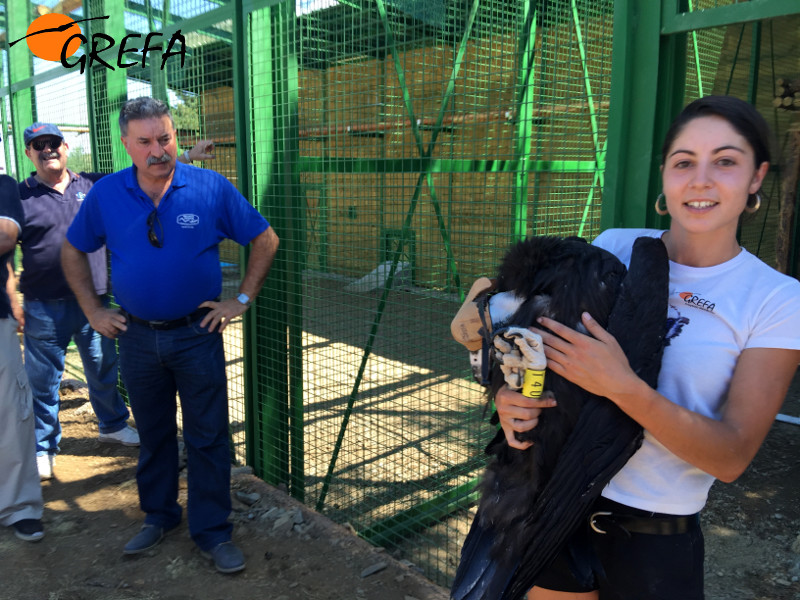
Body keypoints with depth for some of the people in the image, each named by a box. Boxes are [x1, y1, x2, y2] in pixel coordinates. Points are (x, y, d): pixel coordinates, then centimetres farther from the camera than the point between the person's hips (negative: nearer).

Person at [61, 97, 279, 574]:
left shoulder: (211, 188, -9)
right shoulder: (105, 195, -2)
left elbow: (265, 240, -2)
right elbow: (74, 252, 12)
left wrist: (242, 300, -5)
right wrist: (93, 311, 5)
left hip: (198, 333, -2)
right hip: (137, 335, 3)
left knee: (209, 437, 4)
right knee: (153, 433, 17)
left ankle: (212, 531, 19)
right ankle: (158, 516, 37)